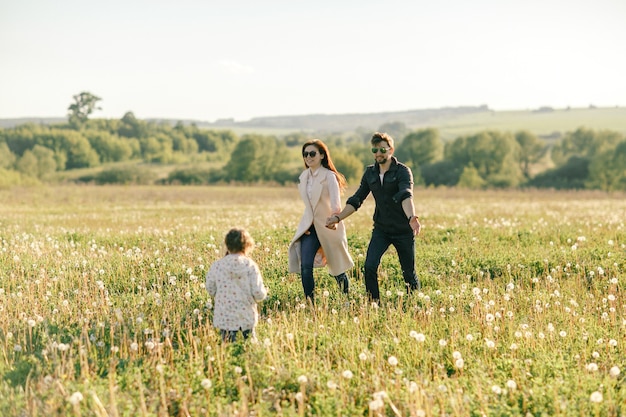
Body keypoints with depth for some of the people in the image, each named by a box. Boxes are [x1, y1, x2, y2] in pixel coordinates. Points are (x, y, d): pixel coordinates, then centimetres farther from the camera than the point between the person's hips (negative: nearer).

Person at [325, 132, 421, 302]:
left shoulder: (403, 171, -12)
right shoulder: (370, 173, 5)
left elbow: (406, 196, -30)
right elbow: (356, 200, 10)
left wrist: (412, 218, -48)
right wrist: (338, 217, -2)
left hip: (404, 231, -4)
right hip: (381, 229, 4)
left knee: (409, 273, 4)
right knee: (370, 267, -14)